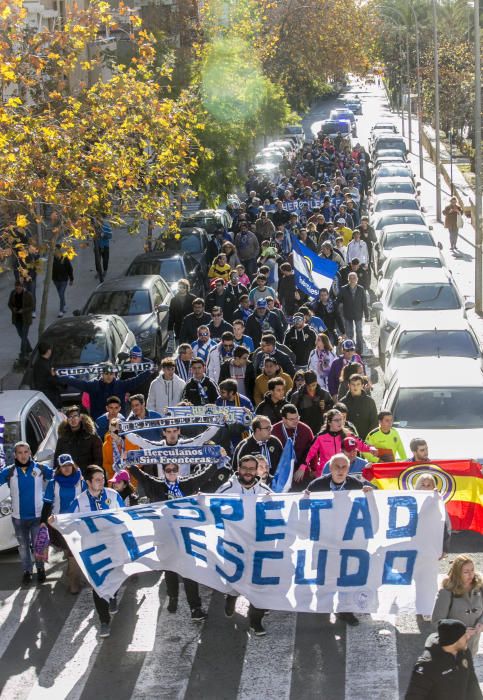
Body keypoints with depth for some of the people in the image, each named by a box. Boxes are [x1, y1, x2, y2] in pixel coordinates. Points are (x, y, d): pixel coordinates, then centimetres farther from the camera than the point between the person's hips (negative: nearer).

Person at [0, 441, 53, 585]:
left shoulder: (40, 469, -5)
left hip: (38, 515, -1)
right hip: (18, 517, 1)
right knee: (23, 546, 14)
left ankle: (40, 569, 27)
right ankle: (27, 571, 27)